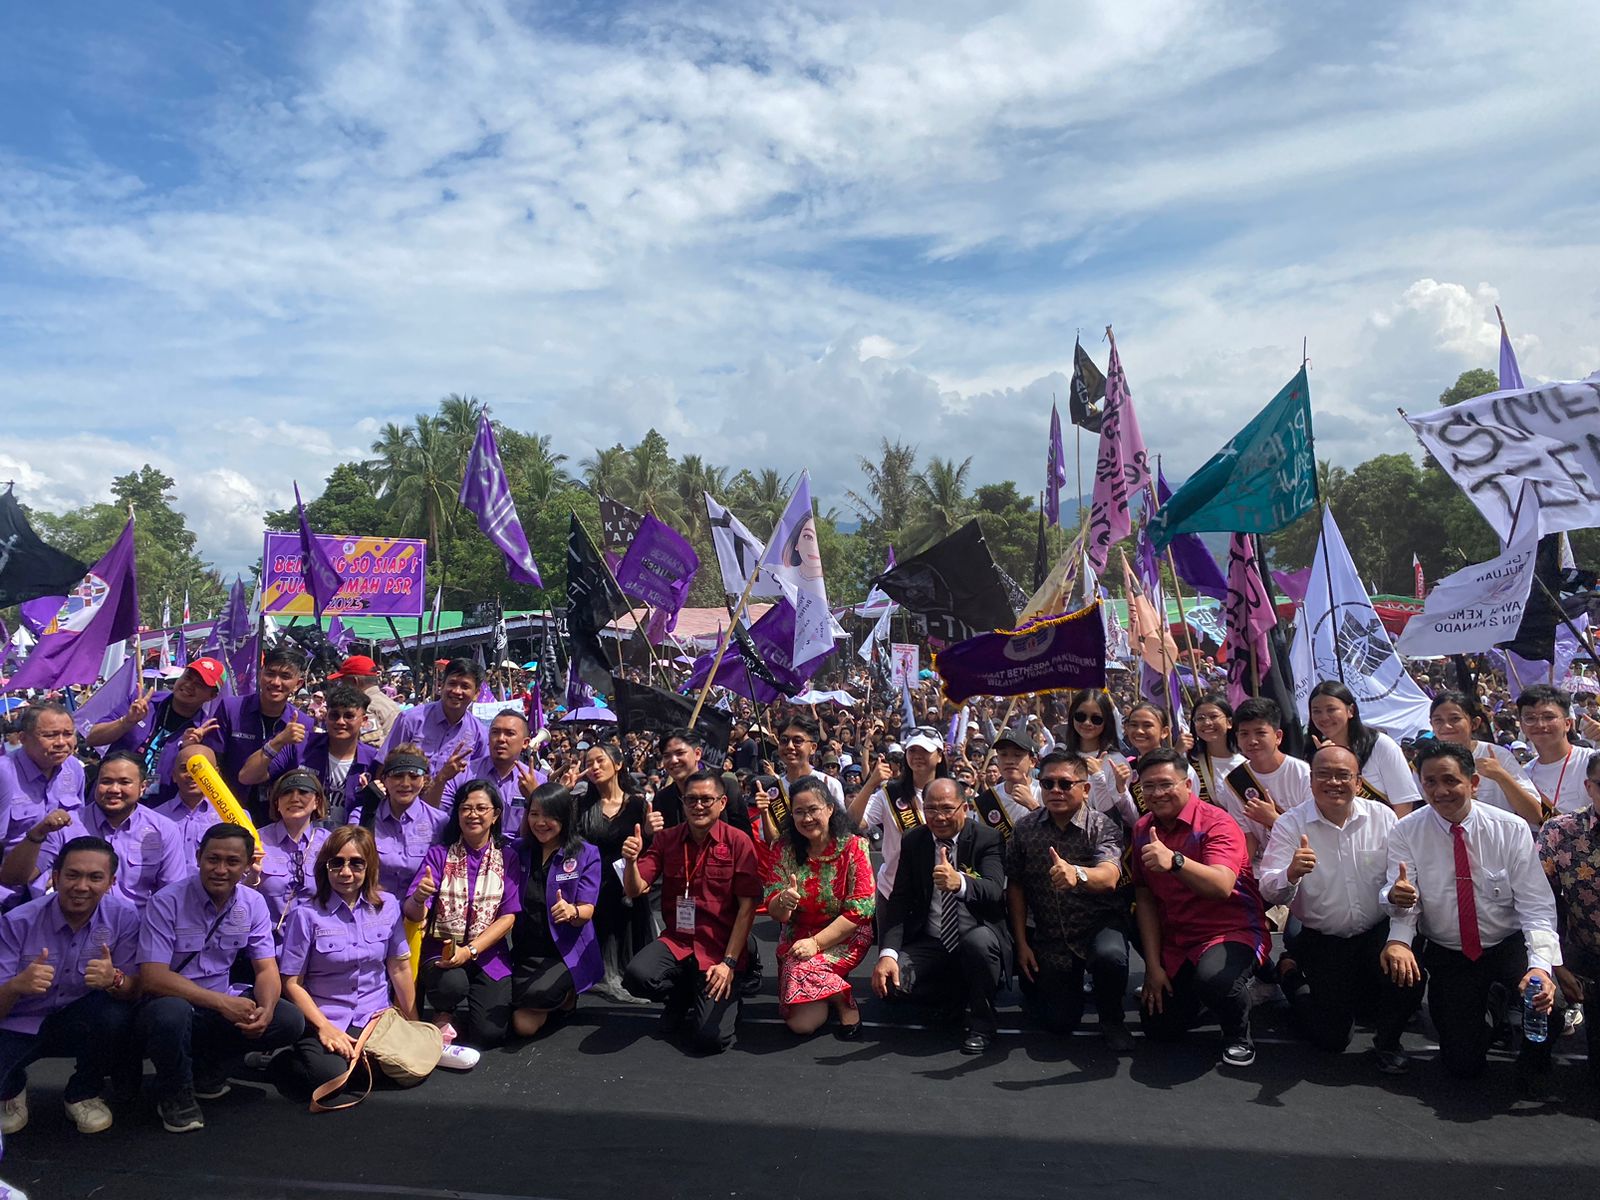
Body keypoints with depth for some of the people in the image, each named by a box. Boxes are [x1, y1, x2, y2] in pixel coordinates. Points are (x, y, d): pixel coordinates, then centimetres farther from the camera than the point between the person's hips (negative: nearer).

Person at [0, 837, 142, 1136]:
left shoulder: (123, 917, -14)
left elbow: (135, 990, -12)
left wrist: (115, 980, -37)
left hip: (78, 1025, 0)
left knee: (115, 1012, -31)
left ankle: (82, 1094, 0)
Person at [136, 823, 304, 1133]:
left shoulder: (253, 904, -1)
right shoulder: (167, 902, -16)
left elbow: (266, 969, -2)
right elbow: (152, 977, -23)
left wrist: (266, 1009, -26)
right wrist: (222, 1003, -30)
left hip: (223, 1005, 5)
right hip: (169, 1003, -4)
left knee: (289, 1020, -16)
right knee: (173, 1012, -38)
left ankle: (207, 1066, 8)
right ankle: (174, 1094, -7)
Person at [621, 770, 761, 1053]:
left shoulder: (738, 841, -7)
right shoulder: (666, 839, 4)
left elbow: (747, 906, -9)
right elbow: (635, 890, -2)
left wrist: (729, 963, -14)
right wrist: (631, 861, -24)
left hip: (720, 947, -3)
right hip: (676, 940, 3)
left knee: (710, 1038, -18)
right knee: (637, 976, -28)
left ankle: (727, 997, 19)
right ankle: (682, 997, 8)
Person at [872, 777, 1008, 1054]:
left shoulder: (988, 839, -7)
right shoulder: (913, 842, 3)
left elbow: (995, 890, -24)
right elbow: (899, 900, -3)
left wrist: (960, 883, -48)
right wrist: (887, 953, -19)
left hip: (976, 936, -3)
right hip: (928, 943, 4)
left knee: (979, 939, -38)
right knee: (889, 981, -23)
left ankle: (982, 1020, -9)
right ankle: (959, 995, 8)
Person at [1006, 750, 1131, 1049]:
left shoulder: (1103, 827, -14)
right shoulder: (1025, 829, -4)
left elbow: (1109, 877, -33)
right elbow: (1015, 886, 2)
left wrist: (1077, 874, -55)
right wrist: (1021, 944, -2)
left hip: (1100, 923, -2)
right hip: (1050, 935, 2)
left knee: (1110, 956, -36)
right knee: (1059, 1021, -4)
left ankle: (1112, 1018, -2)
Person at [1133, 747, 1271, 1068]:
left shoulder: (1216, 822, -17)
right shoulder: (1142, 830, 1)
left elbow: (1222, 886, -33)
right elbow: (1145, 898, 3)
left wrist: (1174, 861, -51)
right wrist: (1153, 965, -1)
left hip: (1232, 930, -6)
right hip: (1176, 942, 6)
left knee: (1214, 979, -37)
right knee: (1160, 1029, 3)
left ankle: (1238, 1033, -4)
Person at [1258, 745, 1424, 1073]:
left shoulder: (1383, 817, -4)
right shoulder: (1290, 825, -11)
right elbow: (1270, 892, -18)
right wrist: (1291, 875, -41)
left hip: (1377, 932, 2)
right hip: (1321, 940, -2)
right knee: (1330, 1038, -3)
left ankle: (1387, 1041, 8)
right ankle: (1294, 981, 30)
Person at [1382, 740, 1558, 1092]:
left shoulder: (1512, 829, -9)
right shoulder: (1406, 833, -9)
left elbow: (1536, 905, -14)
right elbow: (1402, 899, -18)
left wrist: (1541, 966, -31)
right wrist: (1399, 939, -41)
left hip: (1509, 948, 0)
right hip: (1447, 956, 0)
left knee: (1543, 994, -32)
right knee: (1463, 1065, -7)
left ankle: (1534, 1058, 4)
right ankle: (1488, 1005, 27)